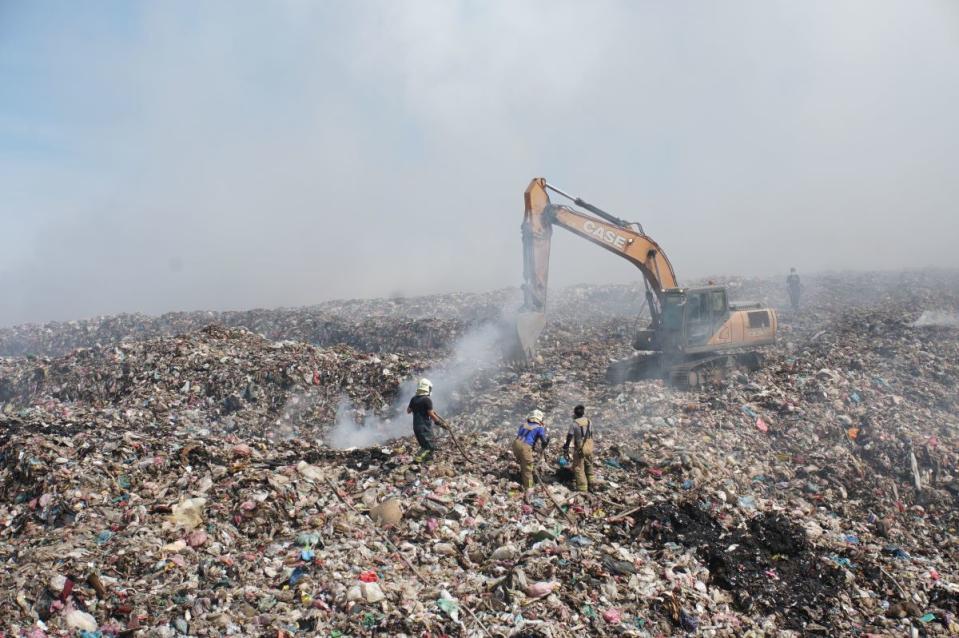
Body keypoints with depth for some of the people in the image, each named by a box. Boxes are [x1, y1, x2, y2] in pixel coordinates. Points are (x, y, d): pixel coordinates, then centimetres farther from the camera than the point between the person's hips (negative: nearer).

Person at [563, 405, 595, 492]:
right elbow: (591, 435, 11)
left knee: (579, 468, 2)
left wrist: (566, 450, -4)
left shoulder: (574, 424, -12)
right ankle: (590, 486, 29)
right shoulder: (589, 422, 4)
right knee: (589, 466, 19)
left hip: (580, 448, -6)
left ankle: (582, 488, 3)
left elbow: (569, 437, -11)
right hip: (589, 447, 6)